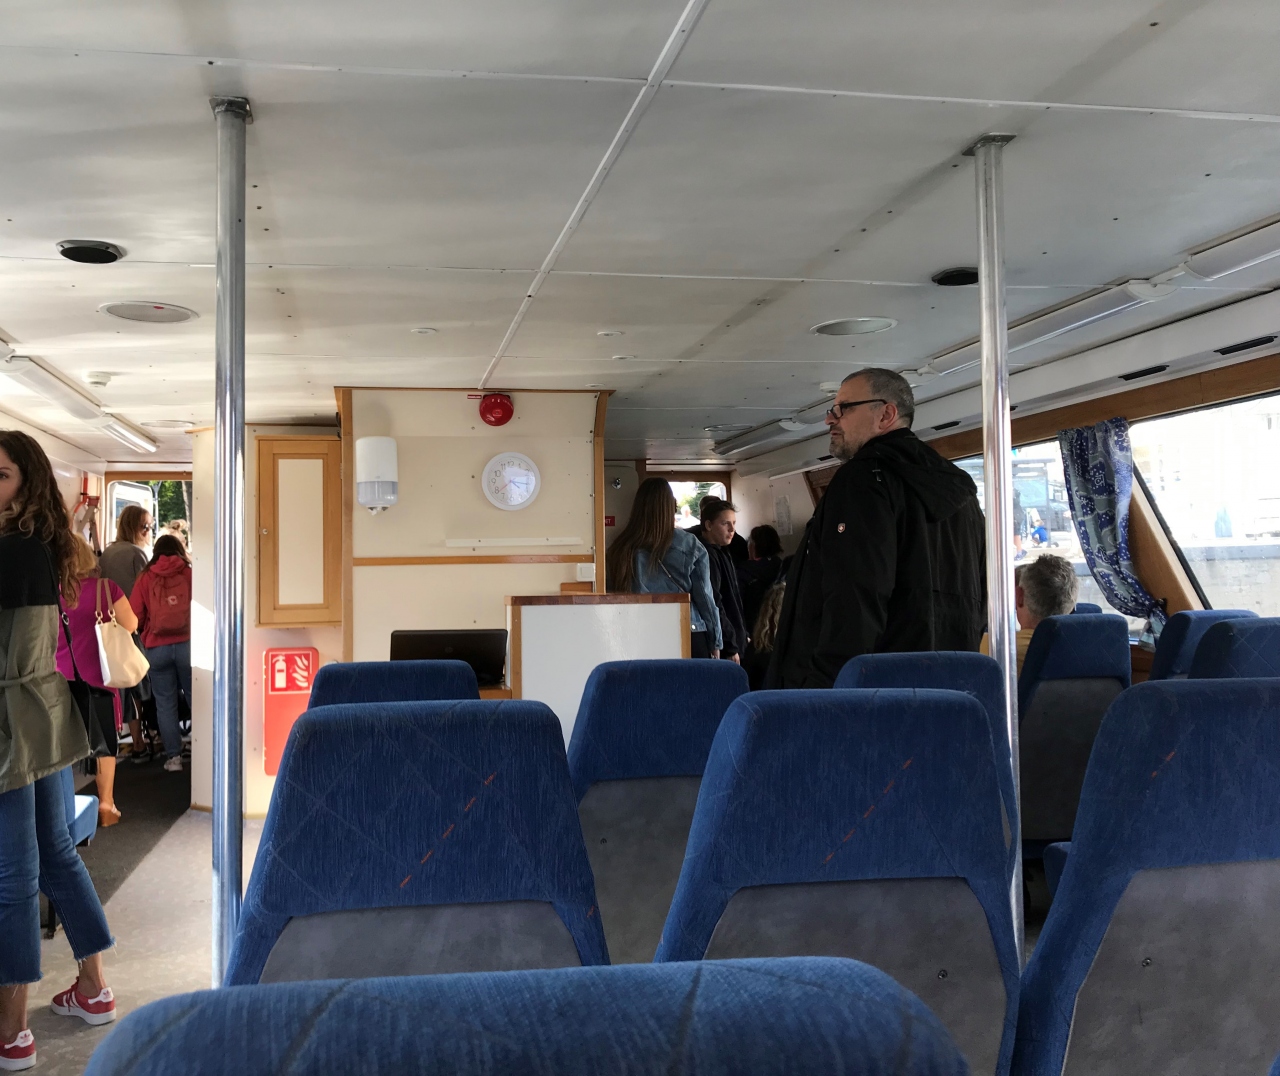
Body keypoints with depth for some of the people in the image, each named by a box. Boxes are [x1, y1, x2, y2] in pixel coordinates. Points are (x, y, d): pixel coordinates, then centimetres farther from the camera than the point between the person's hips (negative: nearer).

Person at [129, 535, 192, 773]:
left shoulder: (146, 578, 3)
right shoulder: (190, 574, 2)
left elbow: (134, 616, 2)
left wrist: (144, 633, 21)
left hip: (157, 648, 1)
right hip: (187, 643, 0)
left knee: (165, 703, 7)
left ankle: (173, 756, 7)